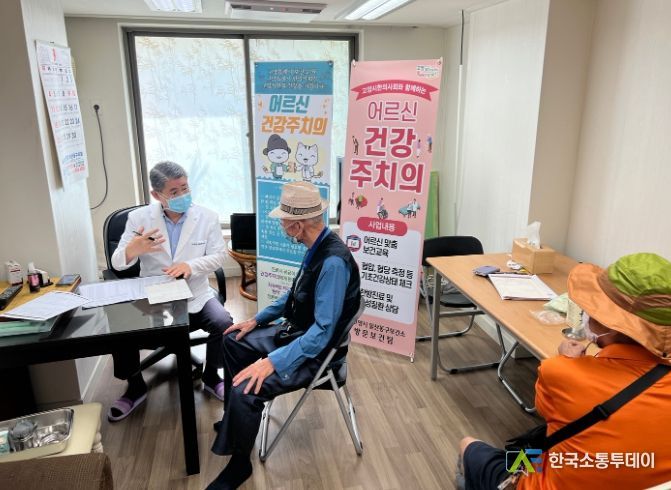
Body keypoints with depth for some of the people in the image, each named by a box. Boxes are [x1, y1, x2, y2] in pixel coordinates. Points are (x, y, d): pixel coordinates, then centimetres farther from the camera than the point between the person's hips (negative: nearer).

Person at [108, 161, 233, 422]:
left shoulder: (207, 217, -3)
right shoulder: (138, 217, -4)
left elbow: (218, 256, -5)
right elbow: (118, 264, -3)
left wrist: (191, 265, -26)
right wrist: (132, 249, -28)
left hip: (195, 295, 0)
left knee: (224, 324, -23)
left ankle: (211, 377, 8)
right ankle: (135, 387, 10)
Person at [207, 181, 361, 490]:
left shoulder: (333, 261, -31)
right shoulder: (316, 247, -1)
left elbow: (323, 331, -31)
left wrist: (273, 362, -34)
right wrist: (257, 319, 13)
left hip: (314, 351, -10)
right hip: (296, 332, 10)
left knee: (245, 390, -23)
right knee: (232, 341, 18)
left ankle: (239, 464, 5)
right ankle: (237, 417, 35)